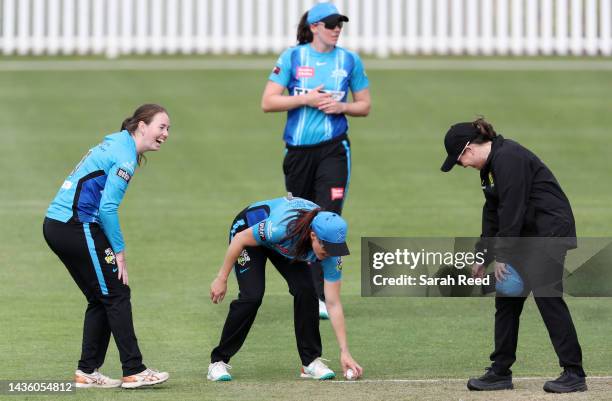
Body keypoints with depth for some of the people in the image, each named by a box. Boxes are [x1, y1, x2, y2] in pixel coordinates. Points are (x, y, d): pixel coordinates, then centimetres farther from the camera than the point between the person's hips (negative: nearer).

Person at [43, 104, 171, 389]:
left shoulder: (115, 144, 17)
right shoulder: (125, 156, -13)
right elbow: (107, 208, -20)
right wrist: (119, 251, -12)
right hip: (78, 226, -10)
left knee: (100, 299, 14)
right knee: (116, 294, -3)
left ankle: (87, 372, 15)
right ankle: (133, 371, -1)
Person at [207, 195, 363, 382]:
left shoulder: (330, 249, -30)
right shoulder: (282, 227, -44)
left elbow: (333, 304, -23)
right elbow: (240, 239, -26)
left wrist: (344, 352, -25)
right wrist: (221, 278, -17)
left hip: (284, 248, 4)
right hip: (248, 229, -4)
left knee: (305, 291, -17)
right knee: (252, 295, -19)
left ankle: (311, 361, -4)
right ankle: (218, 362, -7)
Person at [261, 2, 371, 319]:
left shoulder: (349, 61, 6)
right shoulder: (292, 57, 1)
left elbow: (364, 106, 13)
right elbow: (267, 102, -3)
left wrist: (341, 106, -7)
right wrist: (305, 99, -13)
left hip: (333, 149, 0)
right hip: (297, 150, 1)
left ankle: (321, 298, -15)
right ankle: (306, 288, 29)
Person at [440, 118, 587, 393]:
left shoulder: (508, 159, -19)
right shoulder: (490, 165, 12)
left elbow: (512, 210, -21)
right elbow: (493, 213, 17)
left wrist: (502, 256, -17)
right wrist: (482, 257, 14)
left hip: (550, 231, -10)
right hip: (527, 235, 10)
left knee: (548, 297, -11)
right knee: (506, 300, 8)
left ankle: (574, 375, -7)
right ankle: (501, 373, 12)